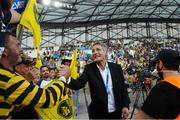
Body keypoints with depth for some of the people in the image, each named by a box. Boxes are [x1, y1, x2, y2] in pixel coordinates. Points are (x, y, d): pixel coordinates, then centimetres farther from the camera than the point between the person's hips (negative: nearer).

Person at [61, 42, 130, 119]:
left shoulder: (116, 67, -4)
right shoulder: (89, 68, -8)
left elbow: (123, 88, 1)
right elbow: (79, 84, -22)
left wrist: (125, 106, -5)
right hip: (98, 113, -1)